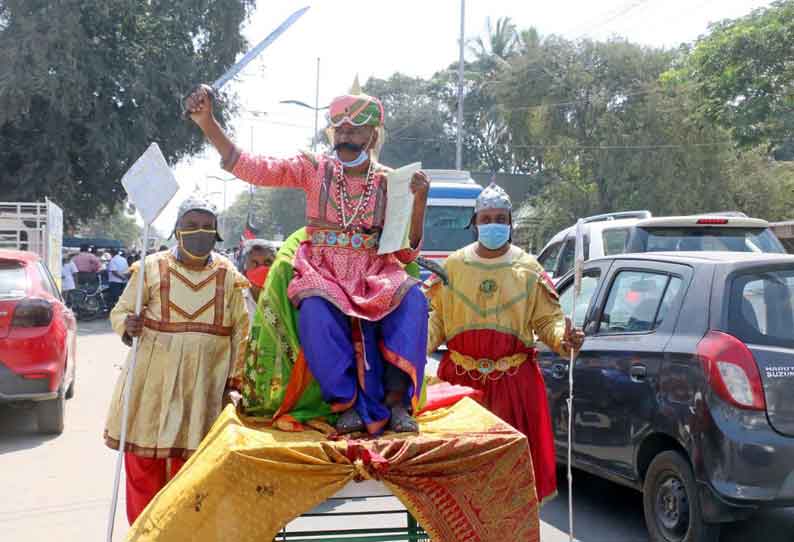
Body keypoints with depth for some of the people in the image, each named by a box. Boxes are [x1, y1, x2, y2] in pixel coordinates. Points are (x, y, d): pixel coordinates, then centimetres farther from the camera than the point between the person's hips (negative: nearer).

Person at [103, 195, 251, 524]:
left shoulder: (229, 275, 7)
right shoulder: (152, 268, 3)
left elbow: (240, 332, 8)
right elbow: (120, 311, 9)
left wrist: (234, 382, 3)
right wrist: (127, 325, -14)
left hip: (205, 385, 1)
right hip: (151, 381, 0)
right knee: (142, 465, 1)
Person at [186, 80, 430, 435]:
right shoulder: (315, 170, 3)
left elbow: (406, 253, 3)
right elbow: (252, 169, -7)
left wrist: (419, 201, -11)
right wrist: (207, 123, -17)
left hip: (375, 278, 1)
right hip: (323, 274, -1)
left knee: (412, 300, -31)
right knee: (316, 312, -35)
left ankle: (396, 398, -25)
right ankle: (347, 402, -19)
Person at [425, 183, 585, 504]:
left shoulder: (528, 269, 4)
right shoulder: (454, 265, 7)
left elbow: (548, 319, 4)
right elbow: (437, 317, 7)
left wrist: (563, 338, -16)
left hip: (514, 381, -1)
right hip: (461, 379, 1)